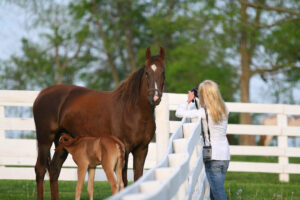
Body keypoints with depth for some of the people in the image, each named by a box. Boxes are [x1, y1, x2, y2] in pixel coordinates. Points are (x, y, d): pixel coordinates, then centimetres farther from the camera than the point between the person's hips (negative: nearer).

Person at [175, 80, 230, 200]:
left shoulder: (203, 112, -13)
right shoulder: (224, 110, 5)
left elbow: (179, 113, -12)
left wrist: (188, 100, 4)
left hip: (213, 157, -7)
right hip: (225, 155, 7)